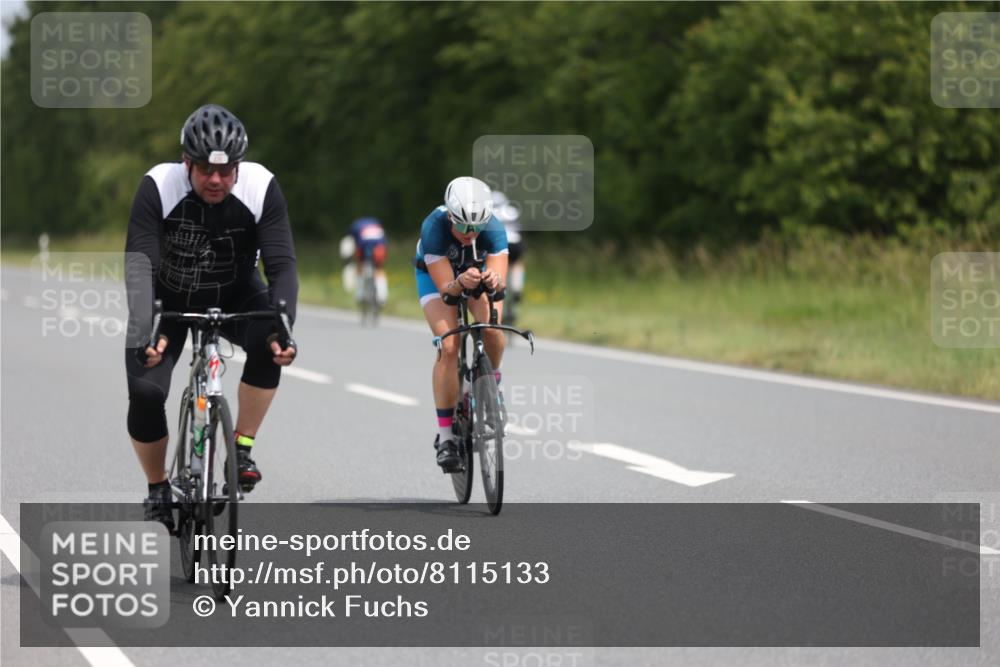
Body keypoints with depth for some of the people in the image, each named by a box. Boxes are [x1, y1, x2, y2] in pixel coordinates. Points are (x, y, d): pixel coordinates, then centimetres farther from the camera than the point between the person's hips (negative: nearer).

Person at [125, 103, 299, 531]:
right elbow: (139, 263, -34)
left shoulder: (261, 188, -25)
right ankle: (158, 489, 7)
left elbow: (282, 265, -27)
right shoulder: (159, 187, -28)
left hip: (235, 297, 1)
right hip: (169, 299, 0)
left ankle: (242, 448, -14)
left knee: (268, 343, -32)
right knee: (146, 393, -20)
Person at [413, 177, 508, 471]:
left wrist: (494, 280, -62)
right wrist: (461, 283, -59)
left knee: (491, 328, -27)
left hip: (479, 271, 2)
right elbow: (446, 288, -37)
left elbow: (500, 280, -39)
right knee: (449, 346, -22)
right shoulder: (434, 228, -37)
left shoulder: (493, 229, -32)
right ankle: (445, 436, -14)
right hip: (436, 275, -2)